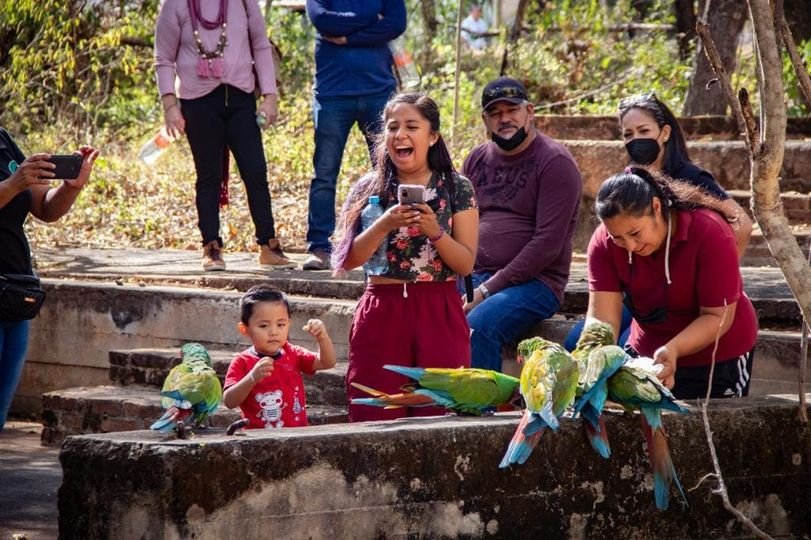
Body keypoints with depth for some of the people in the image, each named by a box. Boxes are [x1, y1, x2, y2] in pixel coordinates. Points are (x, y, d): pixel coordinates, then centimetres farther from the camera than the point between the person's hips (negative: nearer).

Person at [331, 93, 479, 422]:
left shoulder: (457, 189, 4)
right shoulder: (368, 189, 7)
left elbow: (466, 264, -1)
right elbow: (348, 260, -2)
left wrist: (434, 231, -16)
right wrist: (385, 225, -16)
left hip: (439, 315, -1)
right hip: (382, 315, 1)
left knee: (438, 416, -4)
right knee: (375, 420, -2)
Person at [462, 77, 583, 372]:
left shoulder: (554, 162, -4)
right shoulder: (478, 159, 17)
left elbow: (548, 243, -12)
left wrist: (487, 290, -15)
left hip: (532, 282, -5)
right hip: (471, 277, 6)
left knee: (476, 327, -34)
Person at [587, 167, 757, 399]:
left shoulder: (710, 233, -27)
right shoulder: (604, 243, -16)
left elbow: (718, 317, -26)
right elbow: (602, 316, -22)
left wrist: (673, 350, -41)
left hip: (719, 360, -4)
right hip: (646, 355, 4)